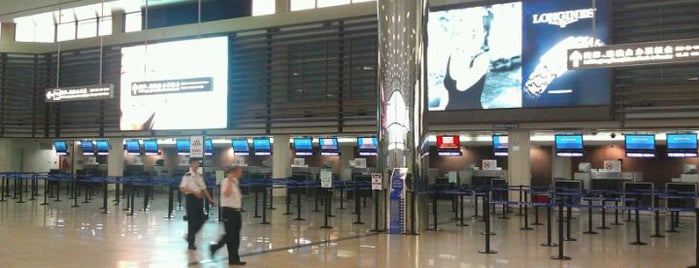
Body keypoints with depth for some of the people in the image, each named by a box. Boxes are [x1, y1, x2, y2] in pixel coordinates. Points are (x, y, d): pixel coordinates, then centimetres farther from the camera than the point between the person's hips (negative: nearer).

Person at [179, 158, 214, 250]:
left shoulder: (199, 176, 13)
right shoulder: (187, 176, -9)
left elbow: (203, 188, 17)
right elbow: (182, 188, -16)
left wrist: (209, 198, 10)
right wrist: (194, 191, -26)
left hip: (199, 198, 7)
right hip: (191, 197, -7)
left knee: (201, 218, 7)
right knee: (191, 220, -3)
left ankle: (190, 236, 25)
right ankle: (190, 243, 5)